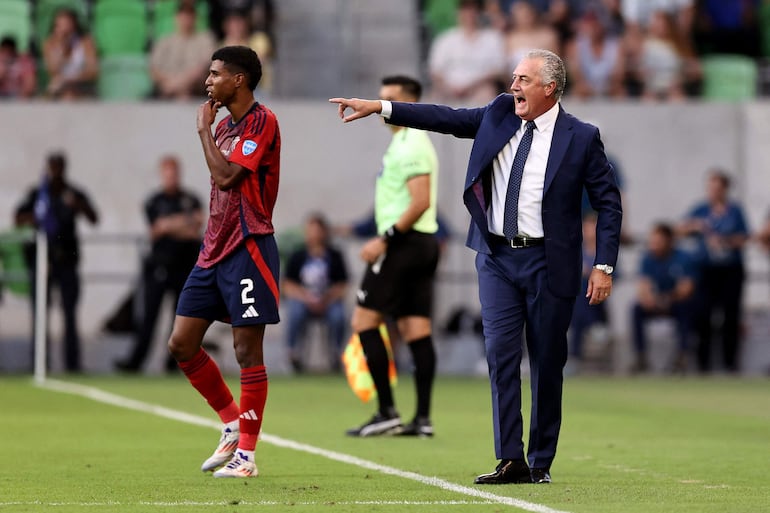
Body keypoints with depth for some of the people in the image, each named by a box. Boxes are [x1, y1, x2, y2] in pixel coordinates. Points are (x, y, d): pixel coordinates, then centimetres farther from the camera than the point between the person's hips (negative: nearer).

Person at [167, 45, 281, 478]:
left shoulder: (262, 121, -11)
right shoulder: (224, 125, 16)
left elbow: (226, 176, -20)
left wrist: (205, 130, -9)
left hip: (248, 248, -9)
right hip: (214, 249, 9)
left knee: (247, 350, -4)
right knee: (182, 344, 5)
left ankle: (246, 453, 1)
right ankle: (233, 423, 20)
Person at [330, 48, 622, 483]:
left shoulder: (581, 138, -5)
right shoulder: (500, 115, 8)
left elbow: (609, 203, -3)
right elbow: (447, 119, 9)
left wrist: (604, 267, -9)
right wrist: (379, 108, 1)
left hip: (547, 263, -4)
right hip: (497, 258, 4)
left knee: (547, 363, 2)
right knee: (501, 354, -4)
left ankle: (541, 463, 12)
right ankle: (511, 460, -4)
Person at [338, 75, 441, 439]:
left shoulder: (411, 145, -14)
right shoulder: (405, 141, 18)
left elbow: (420, 202, -22)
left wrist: (384, 240, -21)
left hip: (403, 243, -10)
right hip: (421, 245, 10)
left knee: (364, 320, -6)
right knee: (416, 329, 6)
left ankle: (387, 412, -8)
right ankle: (422, 418, 3)